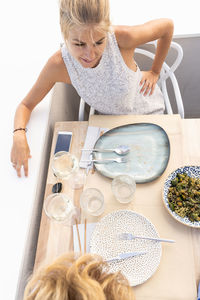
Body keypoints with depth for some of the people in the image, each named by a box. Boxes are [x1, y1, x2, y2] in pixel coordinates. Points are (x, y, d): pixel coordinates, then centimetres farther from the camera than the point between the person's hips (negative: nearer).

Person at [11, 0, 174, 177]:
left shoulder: (122, 38, -34)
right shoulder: (58, 64, -28)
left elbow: (167, 25, -13)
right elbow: (26, 105, -15)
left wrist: (155, 72, -7)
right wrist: (19, 135, -35)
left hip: (148, 113, 0)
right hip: (108, 121, 1)